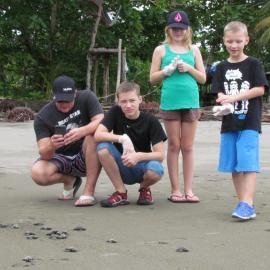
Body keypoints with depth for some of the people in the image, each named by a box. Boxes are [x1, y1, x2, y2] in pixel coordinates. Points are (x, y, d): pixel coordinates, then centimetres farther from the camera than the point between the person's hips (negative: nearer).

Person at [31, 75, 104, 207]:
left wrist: (81, 131, -45)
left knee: (94, 134, -33)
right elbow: (44, 153, -18)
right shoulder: (42, 117, -12)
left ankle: (89, 192, -29)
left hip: (86, 158, -1)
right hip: (61, 159, 1)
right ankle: (70, 180, 5)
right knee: (38, 173, -30)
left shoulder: (86, 97, -12)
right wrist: (51, 146, -43)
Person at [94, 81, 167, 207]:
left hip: (142, 166, -2)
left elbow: (160, 154, -17)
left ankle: (144, 188, 4)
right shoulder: (115, 112, -8)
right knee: (103, 147, -27)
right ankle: (121, 193, -10)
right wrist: (123, 138, -32)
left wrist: (138, 156, -34)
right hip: (121, 167, 2)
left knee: (155, 170, -36)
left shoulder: (151, 121, -11)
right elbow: (98, 135, -21)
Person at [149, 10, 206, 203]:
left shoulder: (193, 50, 11)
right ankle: (175, 190, 7)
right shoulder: (161, 50, 6)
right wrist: (168, 70, -10)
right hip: (170, 102, -2)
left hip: (191, 102, 2)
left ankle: (188, 190, 7)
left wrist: (189, 68, -7)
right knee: (174, 146, 2)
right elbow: (153, 78, 4)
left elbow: (203, 78, 9)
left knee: (188, 147, 4)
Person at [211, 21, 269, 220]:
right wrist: (223, 101, -18)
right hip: (229, 122, 4)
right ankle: (244, 202, 15)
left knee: (248, 163, -13)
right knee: (233, 166, 6)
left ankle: (247, 204, -18)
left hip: (249, 122, -4)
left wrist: (234, 97, -15)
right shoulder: (222, 68, 10)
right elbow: (220, 93, 6)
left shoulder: (253, 64, 0)